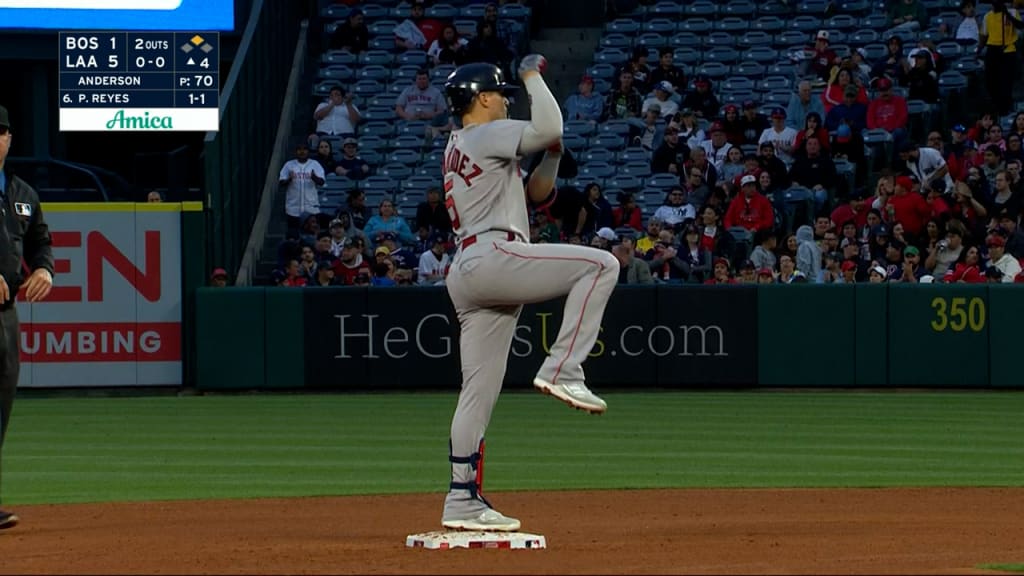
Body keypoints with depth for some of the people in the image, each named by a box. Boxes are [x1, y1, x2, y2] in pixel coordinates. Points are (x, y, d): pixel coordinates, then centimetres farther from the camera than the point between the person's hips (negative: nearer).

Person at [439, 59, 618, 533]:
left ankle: (462, 501, 6)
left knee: (480, 391, 8)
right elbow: (549, 128, -16)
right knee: (600, 264, -11)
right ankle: (561, 370, -18)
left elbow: (535, 195, 27)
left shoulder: (457, 149, 28)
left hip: (465, 271, 10)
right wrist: (532, 75, -1)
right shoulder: (487, 135, 0)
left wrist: (550, 156, 11)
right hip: (493, 257, -10)